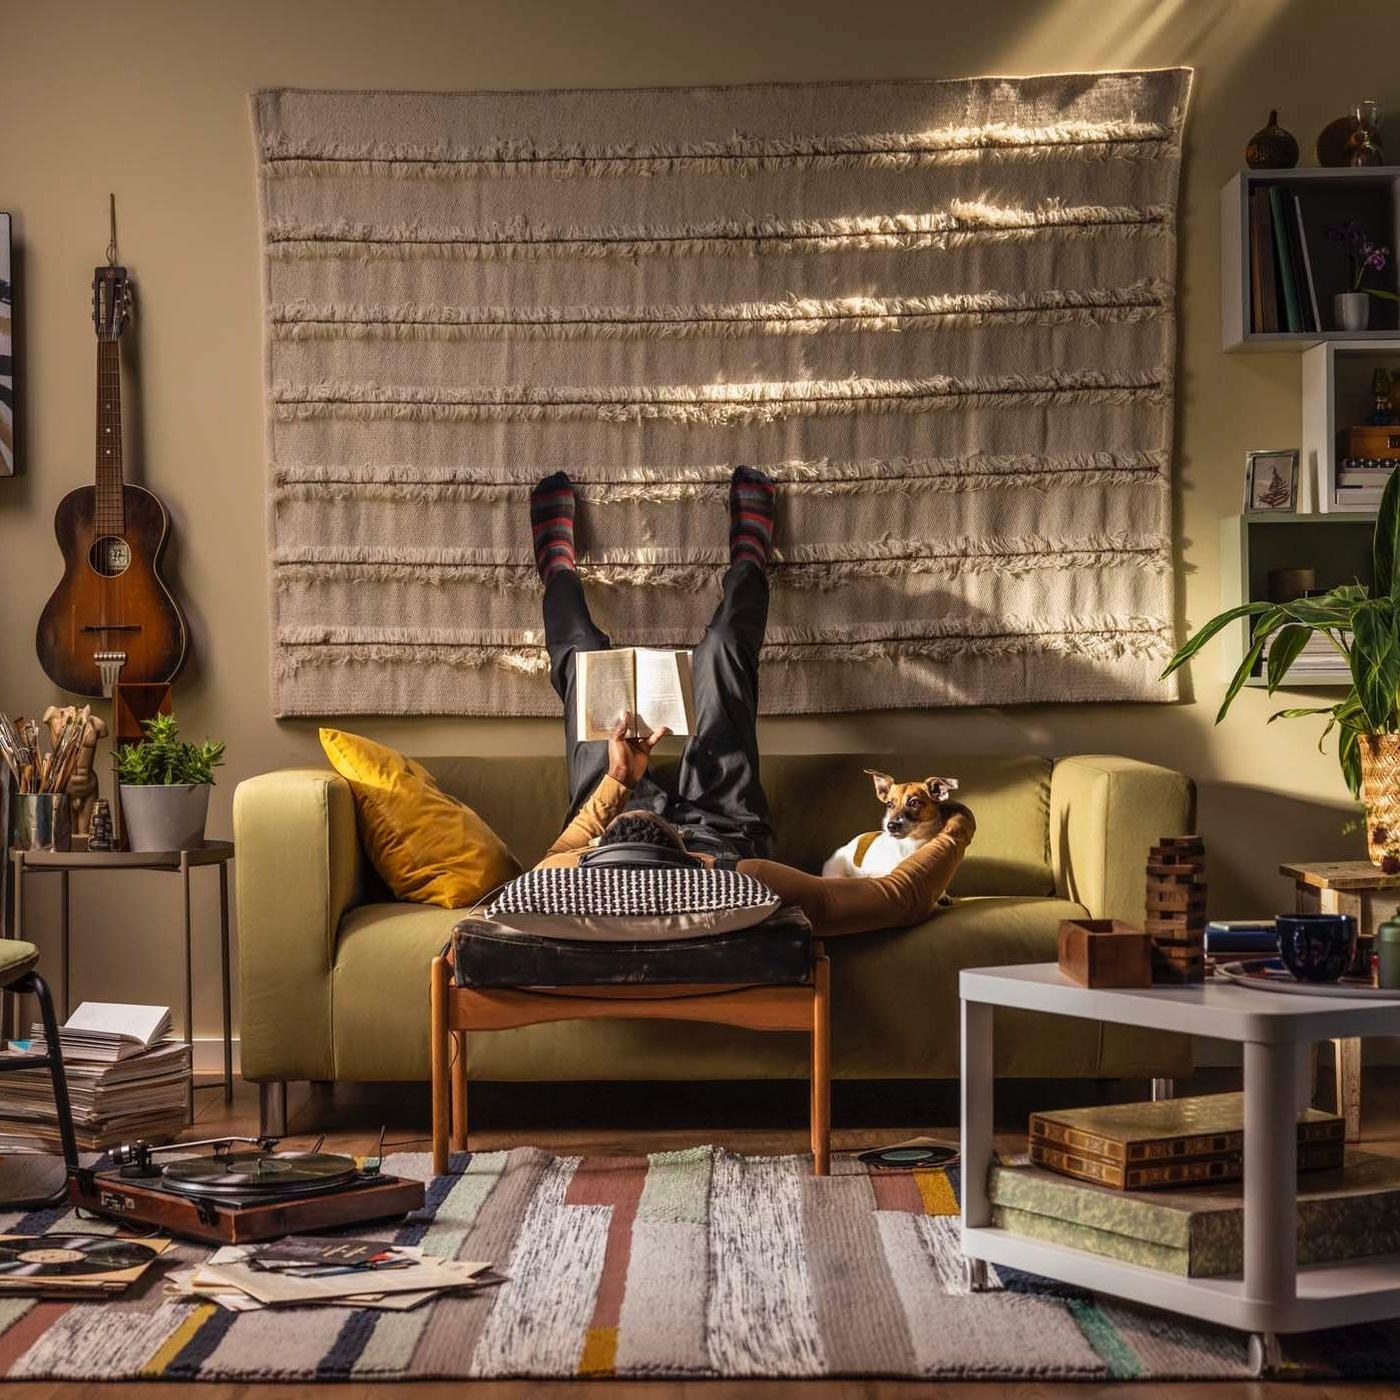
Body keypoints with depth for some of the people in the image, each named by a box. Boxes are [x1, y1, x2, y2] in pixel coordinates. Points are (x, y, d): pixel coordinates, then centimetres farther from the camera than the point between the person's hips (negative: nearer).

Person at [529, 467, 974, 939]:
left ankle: (559, 569, 50)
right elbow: (906, 897, -37)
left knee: (583, 659, 14)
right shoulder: (749, 893, -50)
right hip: (728, 832, 0)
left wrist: (615, 781, -23)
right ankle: (748, 564, 46)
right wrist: (956, 831, -21)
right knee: (721, 652, 10)